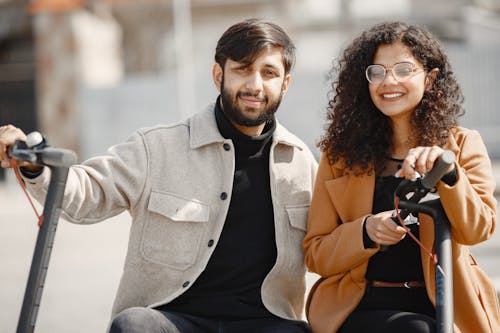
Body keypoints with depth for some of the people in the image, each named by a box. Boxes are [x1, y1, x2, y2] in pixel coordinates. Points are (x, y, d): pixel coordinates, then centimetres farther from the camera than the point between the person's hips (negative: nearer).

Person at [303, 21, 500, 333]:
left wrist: (447, 172, -25)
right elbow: (315, 254, 8)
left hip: (444, 306, 1)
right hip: (366, 307, -1)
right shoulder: (341, 153, 10)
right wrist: (366, 231, -12)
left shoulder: (462, 144, 9)